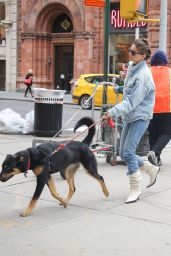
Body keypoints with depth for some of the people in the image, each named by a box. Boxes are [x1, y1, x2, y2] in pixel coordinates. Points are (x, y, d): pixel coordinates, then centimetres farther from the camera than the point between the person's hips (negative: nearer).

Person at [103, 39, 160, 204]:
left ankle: (135, 189, 2)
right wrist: (115, 112, 17)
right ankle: (151, 169, 31)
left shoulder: (142, 74, -19)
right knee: (123, 153, 11)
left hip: (140, 117, -9)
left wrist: (113, 112, -31)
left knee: (128, 152, -13)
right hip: (129, 116, 9)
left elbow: (132, 101, -25)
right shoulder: (133, 69, 9)